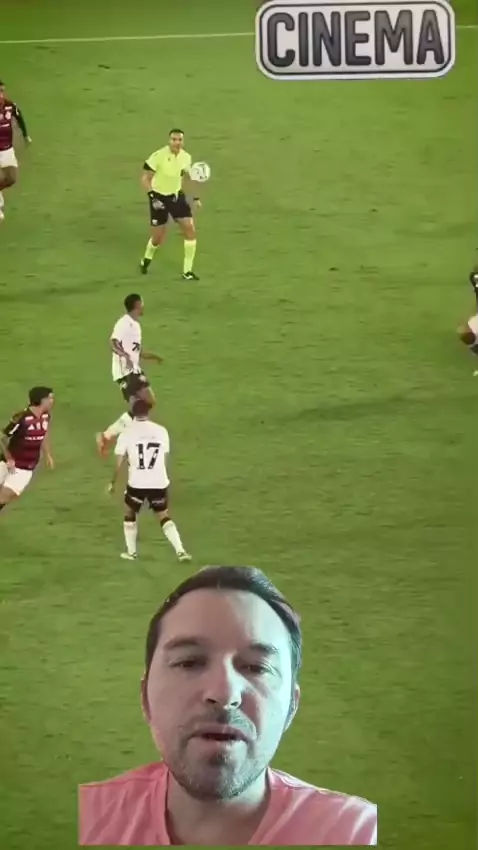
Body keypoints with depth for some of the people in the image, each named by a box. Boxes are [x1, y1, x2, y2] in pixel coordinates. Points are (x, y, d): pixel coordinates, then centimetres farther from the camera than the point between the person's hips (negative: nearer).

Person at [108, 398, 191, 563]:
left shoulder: (127, 433, -5)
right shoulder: (161, 431, 2)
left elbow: (119, 462, -2)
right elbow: (164, 458, 11)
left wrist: (113, 482, 11)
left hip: (137, 483, -2)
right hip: (159, 482, 2)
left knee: (130, 514, 22)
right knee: (164, 517, 15)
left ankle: (131, 552, 23)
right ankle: (180, 551, 3)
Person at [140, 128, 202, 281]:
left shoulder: (186, 157, -5)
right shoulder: (158, 156, -22)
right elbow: (145, 179, -16)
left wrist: (196, 197, 10)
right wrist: (153, 197, -27)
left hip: (176, 196, 4)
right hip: (159, 197, -4)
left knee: (190, 230, -9)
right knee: (158, 238, 4)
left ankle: (187, 271, 2)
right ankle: (147, 258, 40)